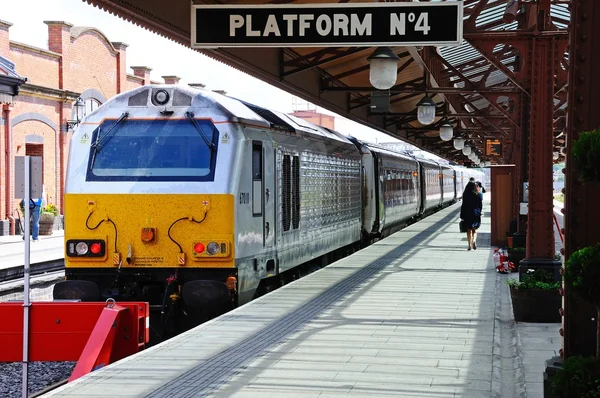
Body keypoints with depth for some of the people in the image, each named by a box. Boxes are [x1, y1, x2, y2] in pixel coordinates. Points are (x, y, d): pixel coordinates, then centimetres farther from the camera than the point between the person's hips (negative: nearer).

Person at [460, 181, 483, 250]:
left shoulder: (465, 195, -8)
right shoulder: (479, 195, -3)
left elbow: (463, 205, -6)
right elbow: (481, 205, 1)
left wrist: (462, 216, 0)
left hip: (467, 214, -1)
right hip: (476, 214, 1)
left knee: (469, 230, 8)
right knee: (474, 230, 13)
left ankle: (470, 245, 5)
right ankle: (474, 241, -12)